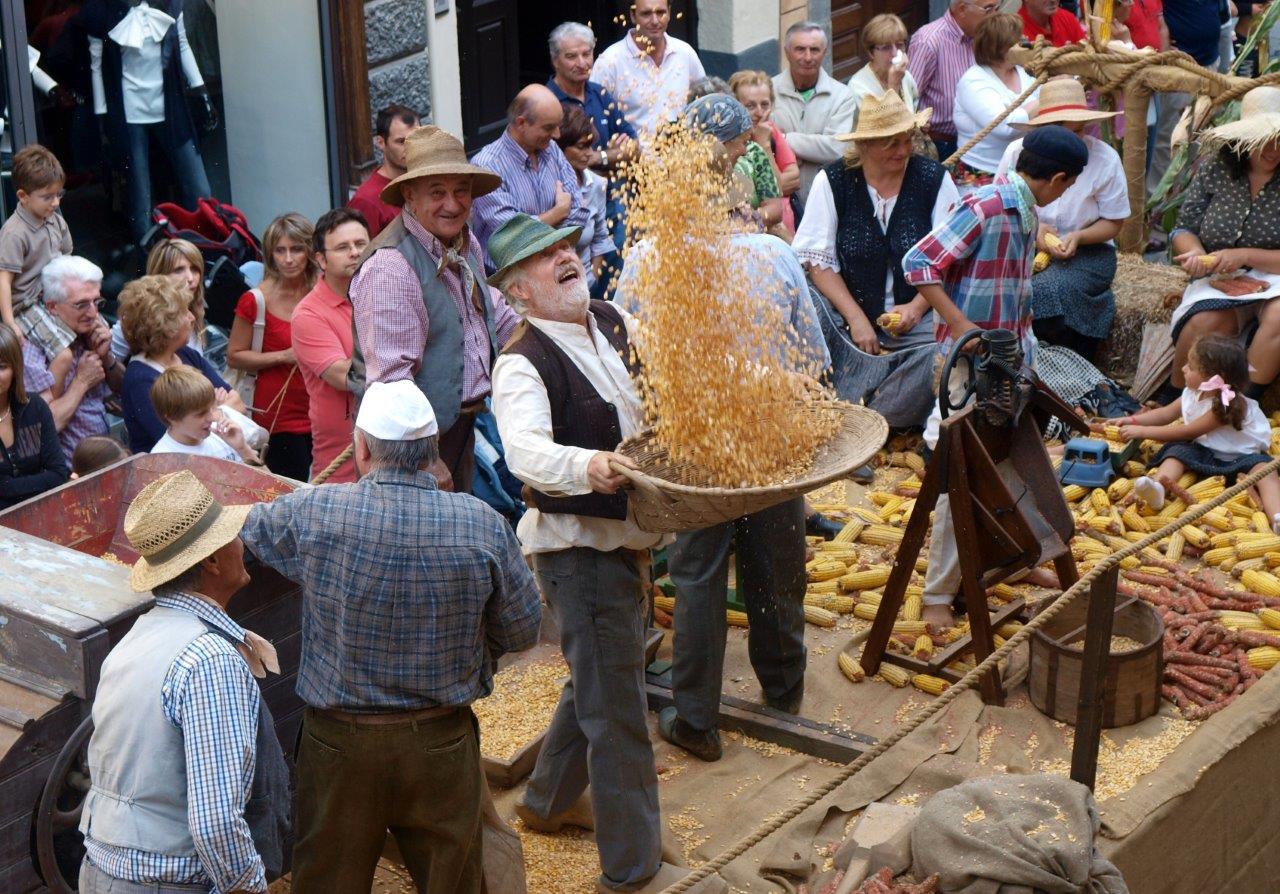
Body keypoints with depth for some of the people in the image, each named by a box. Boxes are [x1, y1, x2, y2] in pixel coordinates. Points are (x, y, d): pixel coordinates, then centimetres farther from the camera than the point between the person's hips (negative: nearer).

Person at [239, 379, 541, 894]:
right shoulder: (483, 527, -15)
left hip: (340, 744, 0)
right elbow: (522, 631, -4)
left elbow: (237, 531, 4)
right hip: (444, 744, 1)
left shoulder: (311, 514, -16)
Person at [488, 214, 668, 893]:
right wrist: (587, 467, -55)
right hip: (577, 546, -9)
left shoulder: (615, 324, 4)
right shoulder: (522, 364, -20)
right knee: (616, 708, -1)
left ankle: (548, 801, 48)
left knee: (598, 679, 26)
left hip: (624, 533, 9)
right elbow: (525, 451, -37)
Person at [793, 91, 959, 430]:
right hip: (845, 313, -1)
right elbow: (818, 261, -3)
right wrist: (856, 318, -13)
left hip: (916, 313, 1)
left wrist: (916, 307, -13)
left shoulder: (934, 179, 2)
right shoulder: (832, 182, 1)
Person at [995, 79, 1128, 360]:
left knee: (1050, 289, -34)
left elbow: (1113, 222, 2)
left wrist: (1078, 237, -18)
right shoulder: (1017, 152, -1)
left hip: (1087, 250, -2)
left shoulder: (1105, 159, -5)